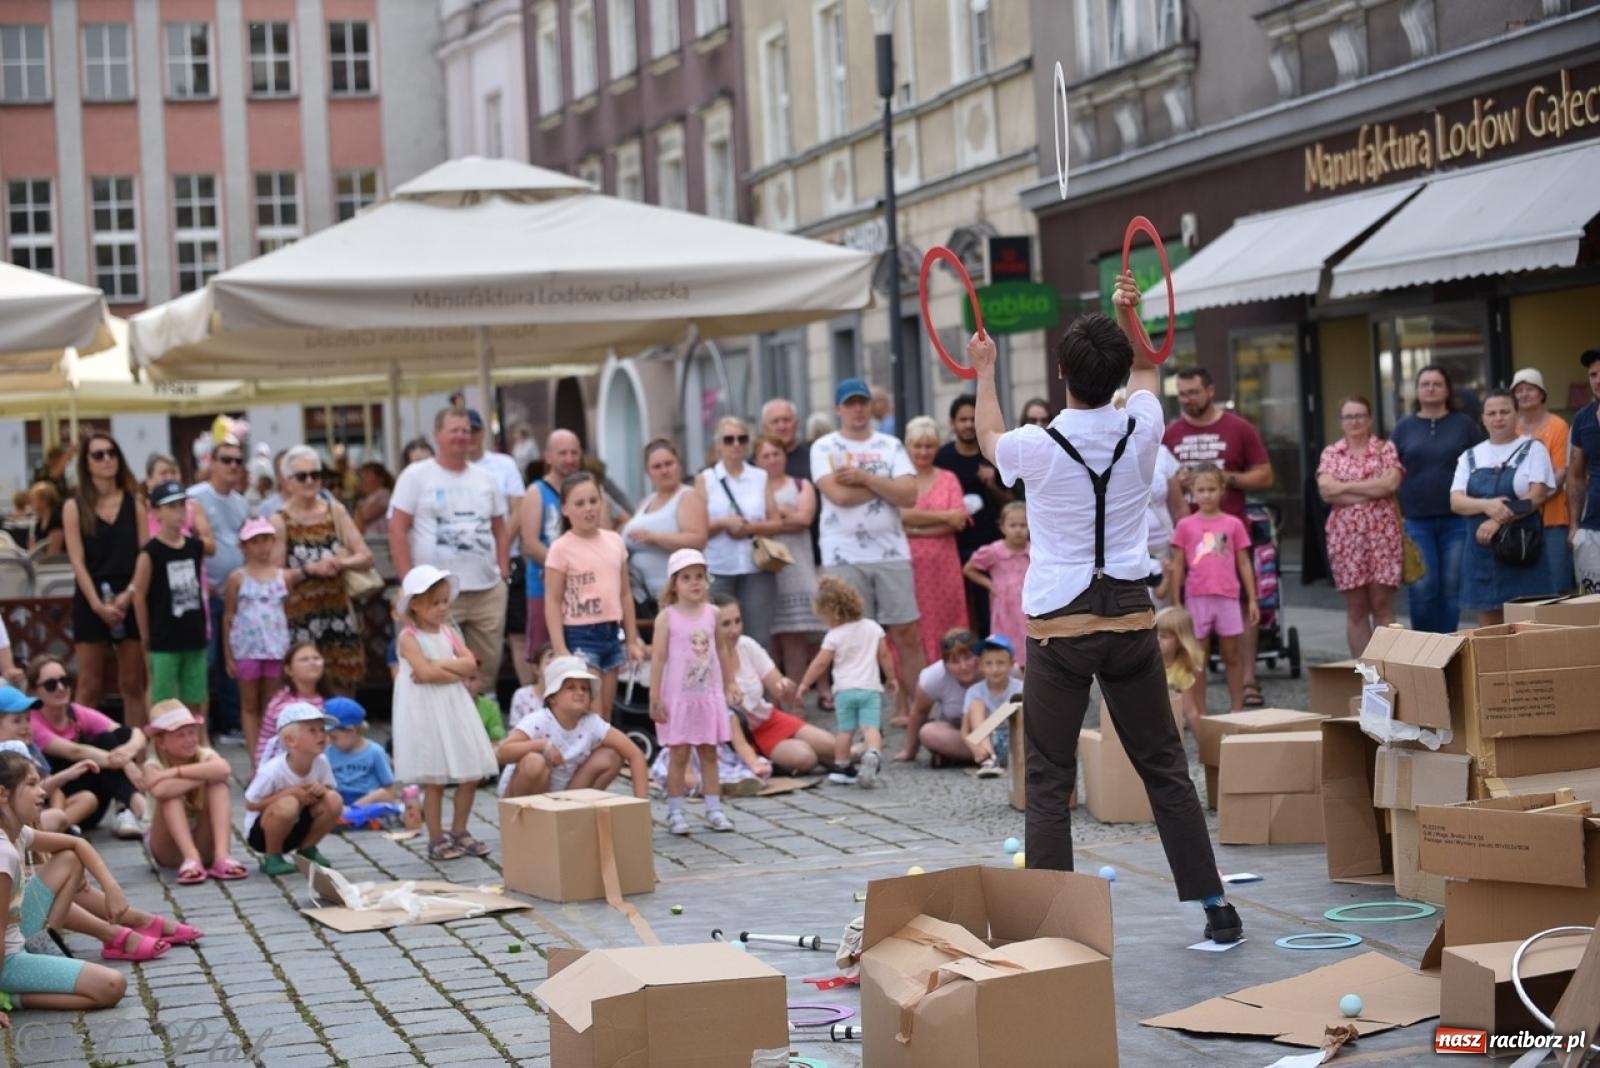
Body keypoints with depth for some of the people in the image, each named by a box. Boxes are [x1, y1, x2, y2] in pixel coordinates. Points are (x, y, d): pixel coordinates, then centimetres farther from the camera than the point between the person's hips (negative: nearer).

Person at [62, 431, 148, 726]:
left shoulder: (134, 503, 8)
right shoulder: (74, 507, 3)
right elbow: (78, 562, -3)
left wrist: (129, 594, -13)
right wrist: (98, 604, -14)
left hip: (131, 599, 2)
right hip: (90, 600, -2)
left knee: (133, 685, 4)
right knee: (90, 688, 0)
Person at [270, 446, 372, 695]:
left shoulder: (335, 511, 6)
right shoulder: (280, 521, -4)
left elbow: (366, 556, 3)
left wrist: (340, 563, -15)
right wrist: (309, 569, -16)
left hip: (338, 611, 4)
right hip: (300, 617, -3)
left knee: (345, 688, 5)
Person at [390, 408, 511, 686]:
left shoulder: (484, 479, 15)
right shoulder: (415, 476, 0)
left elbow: (500, 529, 21)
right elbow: (397, 531, -4)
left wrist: (504, 573, 8)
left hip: (488, 591, 5)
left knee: (488, 665, 8)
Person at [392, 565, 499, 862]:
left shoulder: (449, 632, 11)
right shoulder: (409, 637, -8)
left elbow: (470, 663, -2)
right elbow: (425, 672, -21)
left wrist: (439, 665, -13)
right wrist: (456, 672, -12)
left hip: (455, 709, 6)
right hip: (426, 713, -6)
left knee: (470, 776, 6)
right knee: (434, 780, -1)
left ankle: (459, 832, 20)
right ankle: (436, 840, 8)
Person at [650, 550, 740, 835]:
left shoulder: (712, 613, 3)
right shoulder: (667, 617, -8)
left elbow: (722, 650, 13)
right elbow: (658, 658, -9)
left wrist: (730, 685, 15)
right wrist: (655, 699, -11)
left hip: (709, 695, 3)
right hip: (678, 697, -3)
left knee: (709, 753, 8)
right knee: (679, 754, 0)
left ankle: (713, 810, 13)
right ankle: (675, 813, 6)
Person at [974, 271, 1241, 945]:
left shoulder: (1037, 447, -9)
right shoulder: (1140, 433, -3)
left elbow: (988, 438, 17)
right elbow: (1147, 372, 23)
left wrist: (984, 372, 31)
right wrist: (1127, 318, 32)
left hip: (1058, 624, -3)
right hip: (1130, 616, 3)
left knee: (1049, 782, 1)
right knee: (1164, 767, 10)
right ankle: (1215, 906, 13)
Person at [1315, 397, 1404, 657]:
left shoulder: (1386, 449, 7)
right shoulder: (1331, 453, 10)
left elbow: (1391, 483, -10)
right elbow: (1326, 490, -5)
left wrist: (1346, 487, -7)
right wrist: (1373, 491, -8)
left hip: (1382, 534, -1)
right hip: (1345, 535, 1)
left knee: (1382, 605, -2)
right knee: (1355, 608, 4)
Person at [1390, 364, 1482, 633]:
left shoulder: (1464, 424, 6)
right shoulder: (1404, 428, 9)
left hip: (1456, 519, 0)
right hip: (1416, 519, 0)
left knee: (1451, 587, 3)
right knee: (1422, 588, -5)